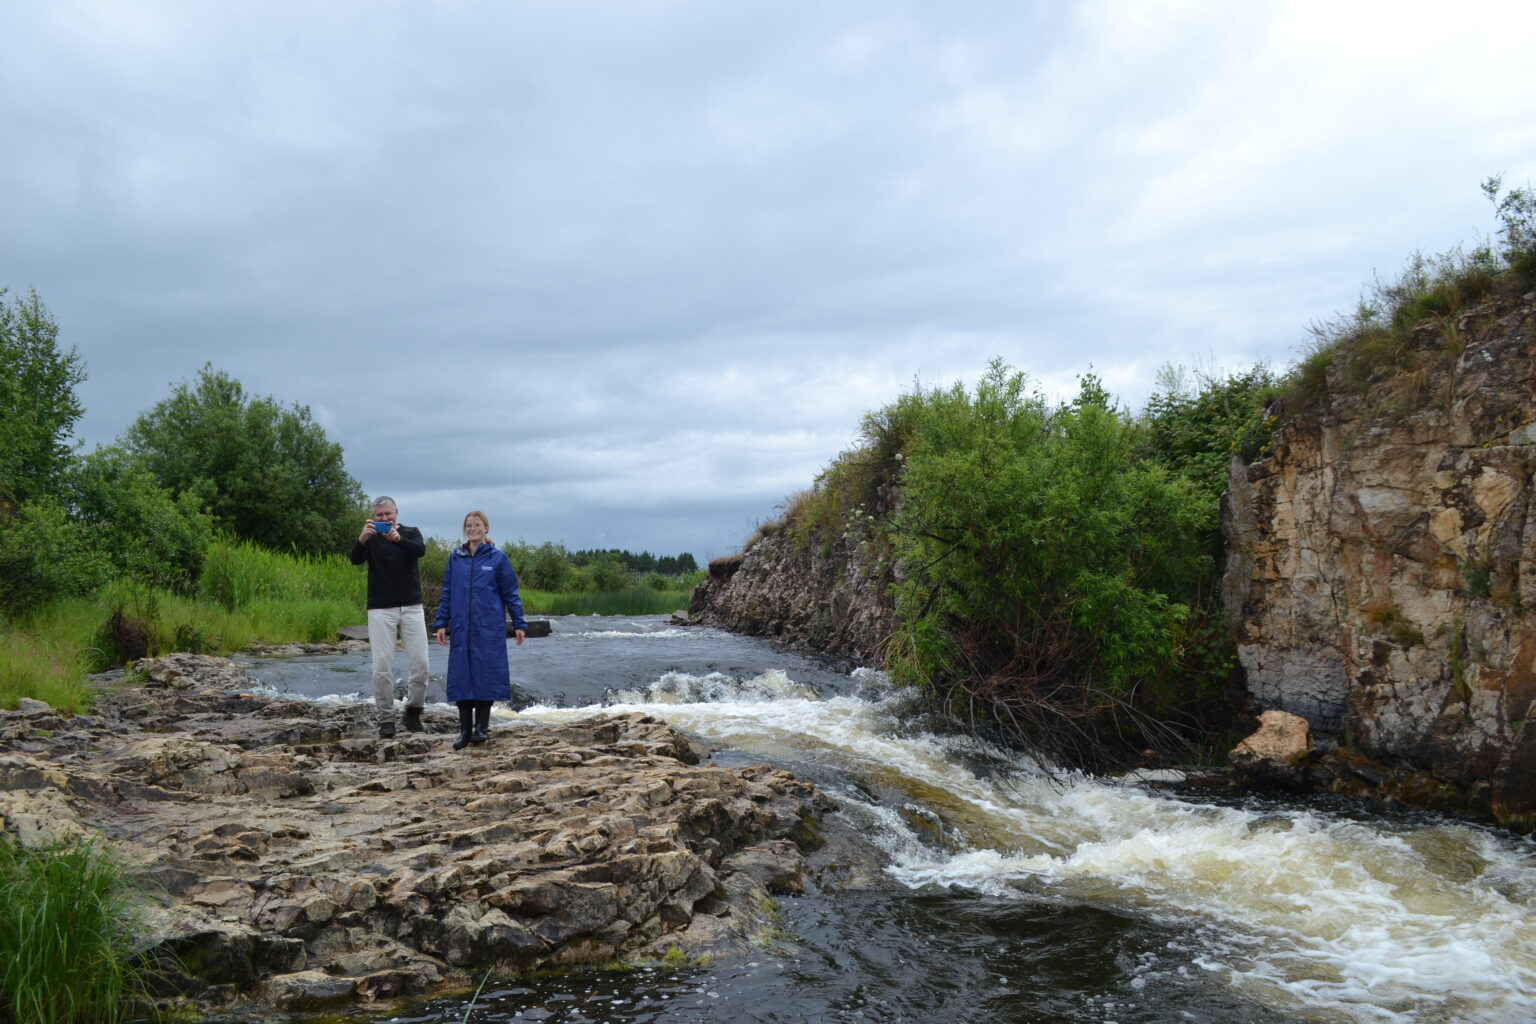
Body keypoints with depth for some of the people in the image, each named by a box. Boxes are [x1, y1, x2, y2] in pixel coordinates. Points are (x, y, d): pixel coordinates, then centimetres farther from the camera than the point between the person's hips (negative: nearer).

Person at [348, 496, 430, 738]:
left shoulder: (411, 533, 6)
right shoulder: (371, 538, 6)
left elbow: (420, 550, -17)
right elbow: (355, 559, -13)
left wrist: (397, 539, -36)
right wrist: (362, 539, -34)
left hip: (411, 608, 0)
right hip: (380, 609, 0)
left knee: (420, 663, -2)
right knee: (382, 666, -5)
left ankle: (413, 710, 17)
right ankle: (386, 718, 6)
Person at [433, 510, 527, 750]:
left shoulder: (497, 558, 0)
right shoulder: (455, 558, 8)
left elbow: (511, 593, 2)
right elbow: (447, 593, 12)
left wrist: (519, 624, -1)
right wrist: (441, 623, 5)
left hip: (489, 629, -3)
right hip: (461, 629, 3)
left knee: (485, 675, 0)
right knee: (461, 677, 3)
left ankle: (482, 727, 11)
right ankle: (465, 730, 11)